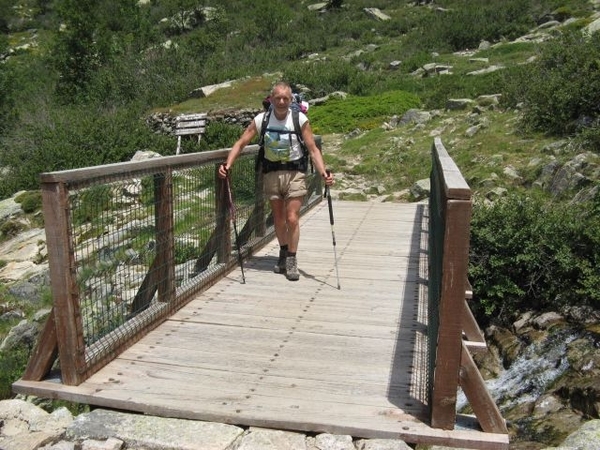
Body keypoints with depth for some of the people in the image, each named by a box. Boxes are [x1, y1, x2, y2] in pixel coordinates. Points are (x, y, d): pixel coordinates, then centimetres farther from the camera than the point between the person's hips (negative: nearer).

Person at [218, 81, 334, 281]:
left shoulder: (300, 119, -10)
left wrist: (323, 172, -26)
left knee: (292, 219, -8)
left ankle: (291, 260, 7)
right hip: (272, 172, 2)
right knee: (278, 219, 12)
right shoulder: (261, 119, -5)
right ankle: (283, 253, 33)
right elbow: (241, 143, -3)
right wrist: (228, 164, -17)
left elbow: (313, 149, -11)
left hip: (295, 172, -2)